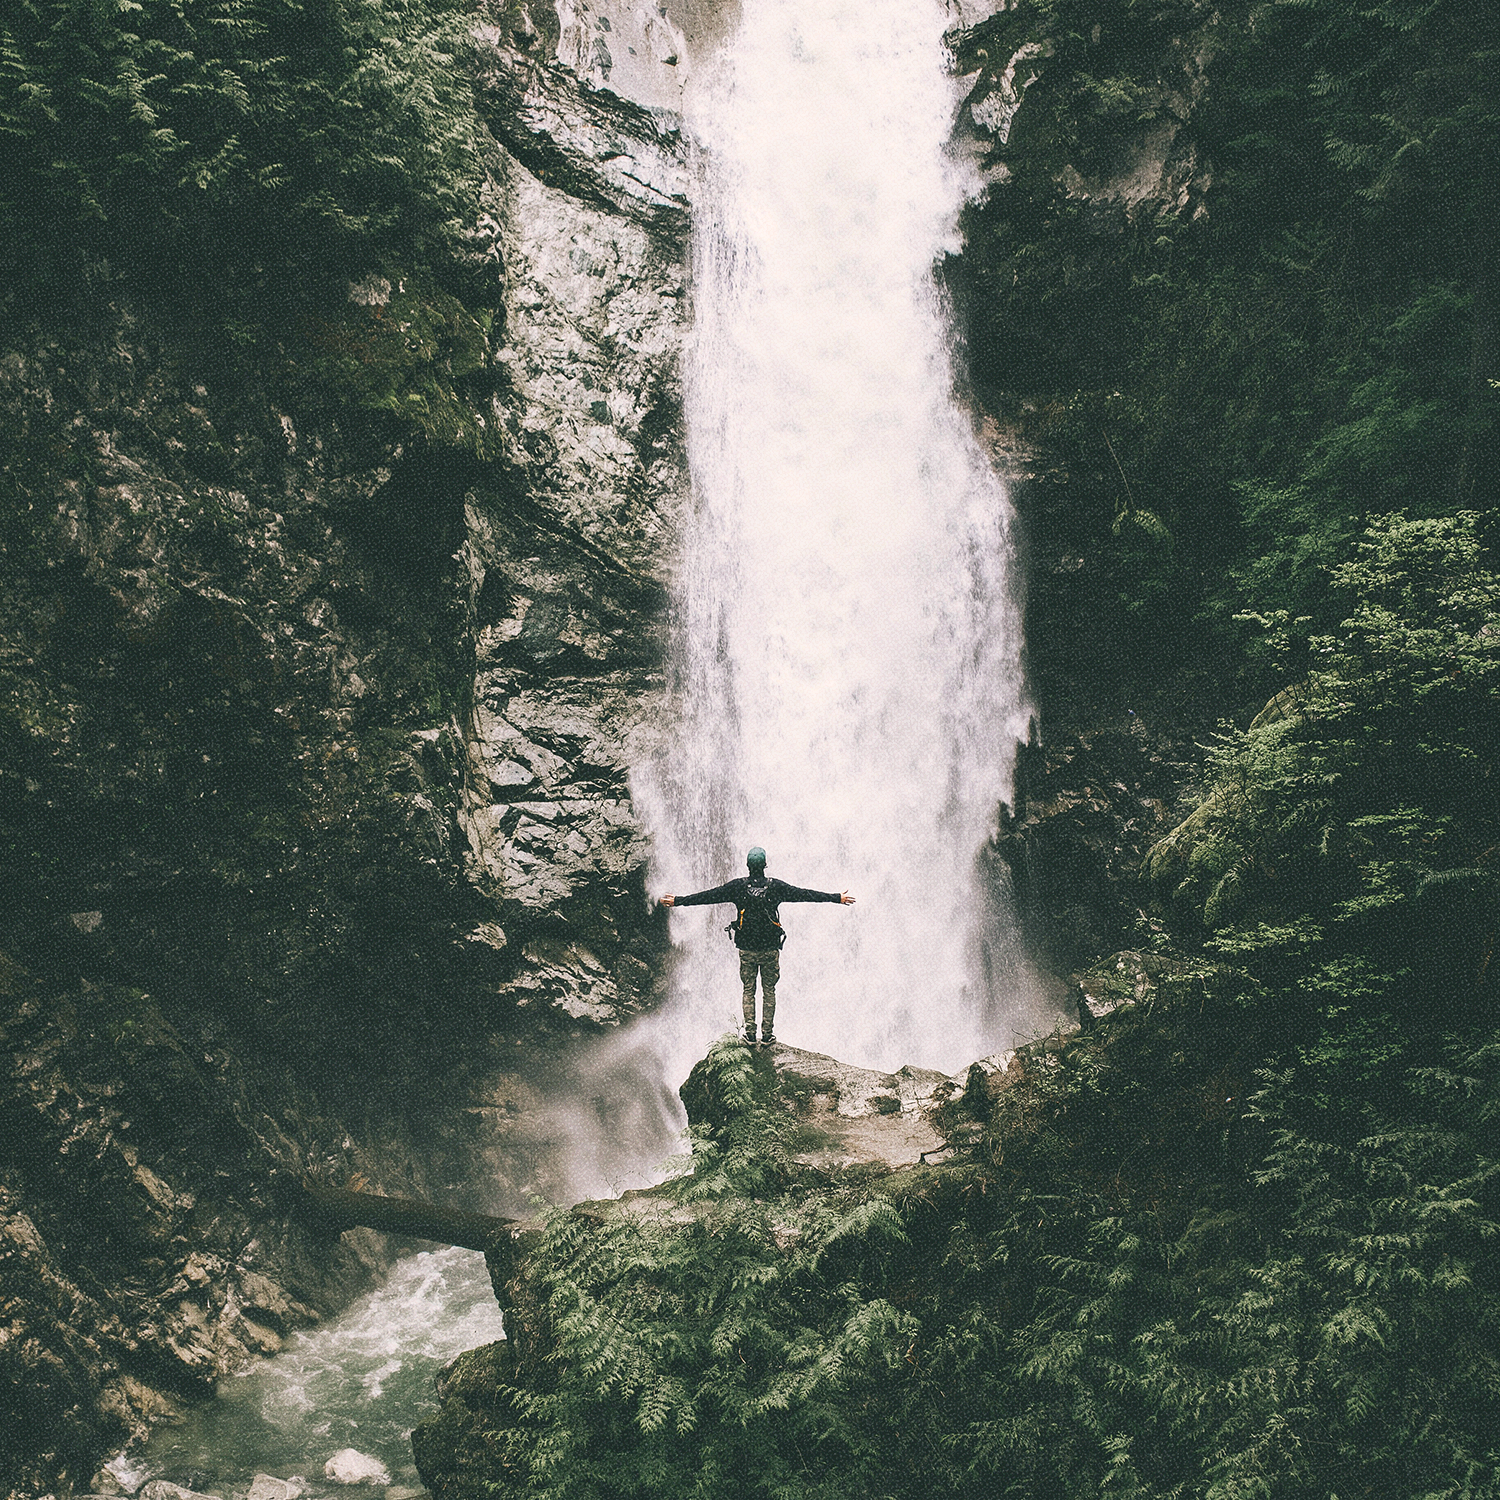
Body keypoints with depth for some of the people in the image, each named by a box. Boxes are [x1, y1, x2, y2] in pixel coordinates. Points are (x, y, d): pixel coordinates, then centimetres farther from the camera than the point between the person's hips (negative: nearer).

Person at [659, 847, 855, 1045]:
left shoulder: (738, 886, -6)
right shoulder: (776, 886, -6)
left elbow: (709, 896, -2)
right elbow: (805, 894, -1)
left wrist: (677, 901, 6)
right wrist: (837, 898, 8)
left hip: (746, 948, 0)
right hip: (771, 948, 0)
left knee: (748, 991, 10)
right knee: (769, 991, 9)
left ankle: (749, 1032, 6)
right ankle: (767, 1033, 7)